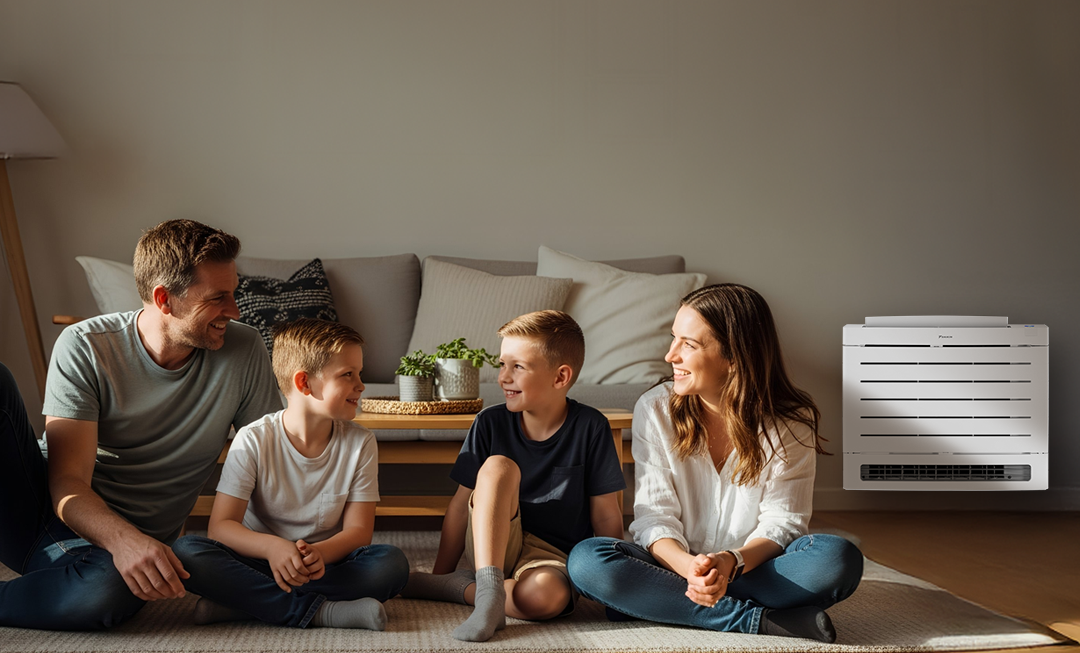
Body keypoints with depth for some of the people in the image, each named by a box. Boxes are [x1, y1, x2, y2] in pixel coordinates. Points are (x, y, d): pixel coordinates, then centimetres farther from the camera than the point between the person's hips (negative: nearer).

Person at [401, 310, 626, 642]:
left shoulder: (590, 428, -7)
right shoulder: (491, 423, -2)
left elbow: (606, 516, -3)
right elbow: (461, 505, 1)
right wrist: (439, 573, -2)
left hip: (553, 553, -1)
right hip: (491, 544, 2)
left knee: (546, 596, -39)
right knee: (498, 466, -28)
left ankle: (454, 589, -18)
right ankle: (488, 589, -34)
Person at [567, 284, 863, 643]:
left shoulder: (791, 421, -6)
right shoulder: (655, 410, -4)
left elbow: (781, 521, -9)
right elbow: (654, 516, -9)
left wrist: (731, 562, -32)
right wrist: (689, 567, -32)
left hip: (754, 565, -1)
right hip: (677, 565, 1)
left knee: (839, 559, -31)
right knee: (586, 559, -29)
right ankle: (761, 620, -29)